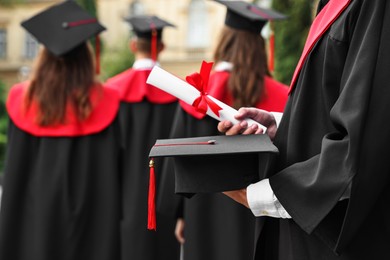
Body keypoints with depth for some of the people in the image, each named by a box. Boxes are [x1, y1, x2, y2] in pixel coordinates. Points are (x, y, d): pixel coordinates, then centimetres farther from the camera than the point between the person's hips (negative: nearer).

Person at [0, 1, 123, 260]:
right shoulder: (105, 102, -7)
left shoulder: (23, 100, -4)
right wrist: (114, 216, 6)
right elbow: (115, 165, -4)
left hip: (34, 214, 1)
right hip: (91, 217, -1)